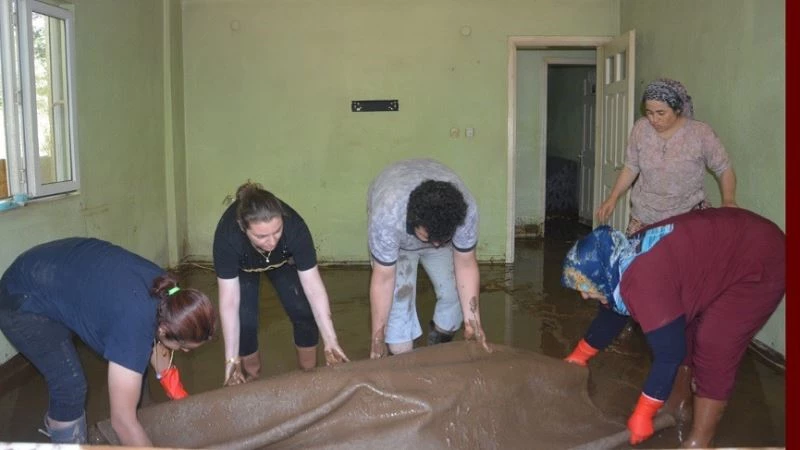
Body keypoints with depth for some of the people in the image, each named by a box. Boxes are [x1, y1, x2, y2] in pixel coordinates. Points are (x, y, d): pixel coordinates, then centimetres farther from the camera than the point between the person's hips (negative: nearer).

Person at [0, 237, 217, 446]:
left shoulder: (166, 294, -14)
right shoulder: (134, 323, -36)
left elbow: (154, 340, 9)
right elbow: (123, 419, -31)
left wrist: (177, 392, 10)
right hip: (23, 301, -7)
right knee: (71, 385, -14)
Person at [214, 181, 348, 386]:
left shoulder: (295, 227, -41)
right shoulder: (227, 236, -42)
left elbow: (314, 287, -35)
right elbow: (229, 301, -37)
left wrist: (330, 341, -34)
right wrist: (231, 358, -37)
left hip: (282, 261, 1)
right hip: (243, 267, -1)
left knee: (304, 311, -12)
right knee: (245, 320, -15)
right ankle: (252, 380, 13)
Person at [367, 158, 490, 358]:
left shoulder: (466, 210, -38)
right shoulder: (387, 216, -43)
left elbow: (465, 265, -24)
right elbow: (383, 279, -34)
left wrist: (472, 323, -25)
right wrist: (378, 339, -27)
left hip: (444, 224, 2)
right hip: (397, 238, -2)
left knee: (454, 291, -6)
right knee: (399, 296, -17)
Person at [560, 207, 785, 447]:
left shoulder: (643, 281, -33)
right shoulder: (620, 264, -3)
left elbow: (670, 353, -29)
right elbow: (611, 315, 14)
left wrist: (642, 416, -19)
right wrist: (578, 357, 24)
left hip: (760, 262, -9)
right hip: (727, 246, 9)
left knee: (713, 350, -10)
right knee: (680, 332, 14)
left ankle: (698, 443, 1)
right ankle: (679, 405, 32)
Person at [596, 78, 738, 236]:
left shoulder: (701, 133, -11)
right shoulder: (641, 128, -3)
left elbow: (724, 169, -1)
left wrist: (728, 201, -17)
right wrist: (613, 197, -2)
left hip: (688, 217, -2)